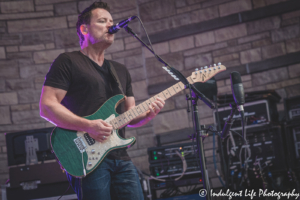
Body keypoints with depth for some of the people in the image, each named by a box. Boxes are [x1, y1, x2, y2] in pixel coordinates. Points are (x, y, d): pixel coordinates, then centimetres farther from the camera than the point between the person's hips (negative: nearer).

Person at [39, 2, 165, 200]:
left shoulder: (121, 71, 22)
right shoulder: (68, 62, 1)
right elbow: (47, 106, -9)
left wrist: (147, 114, -1)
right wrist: (88, 126, -19)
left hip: (121, 158, 6)